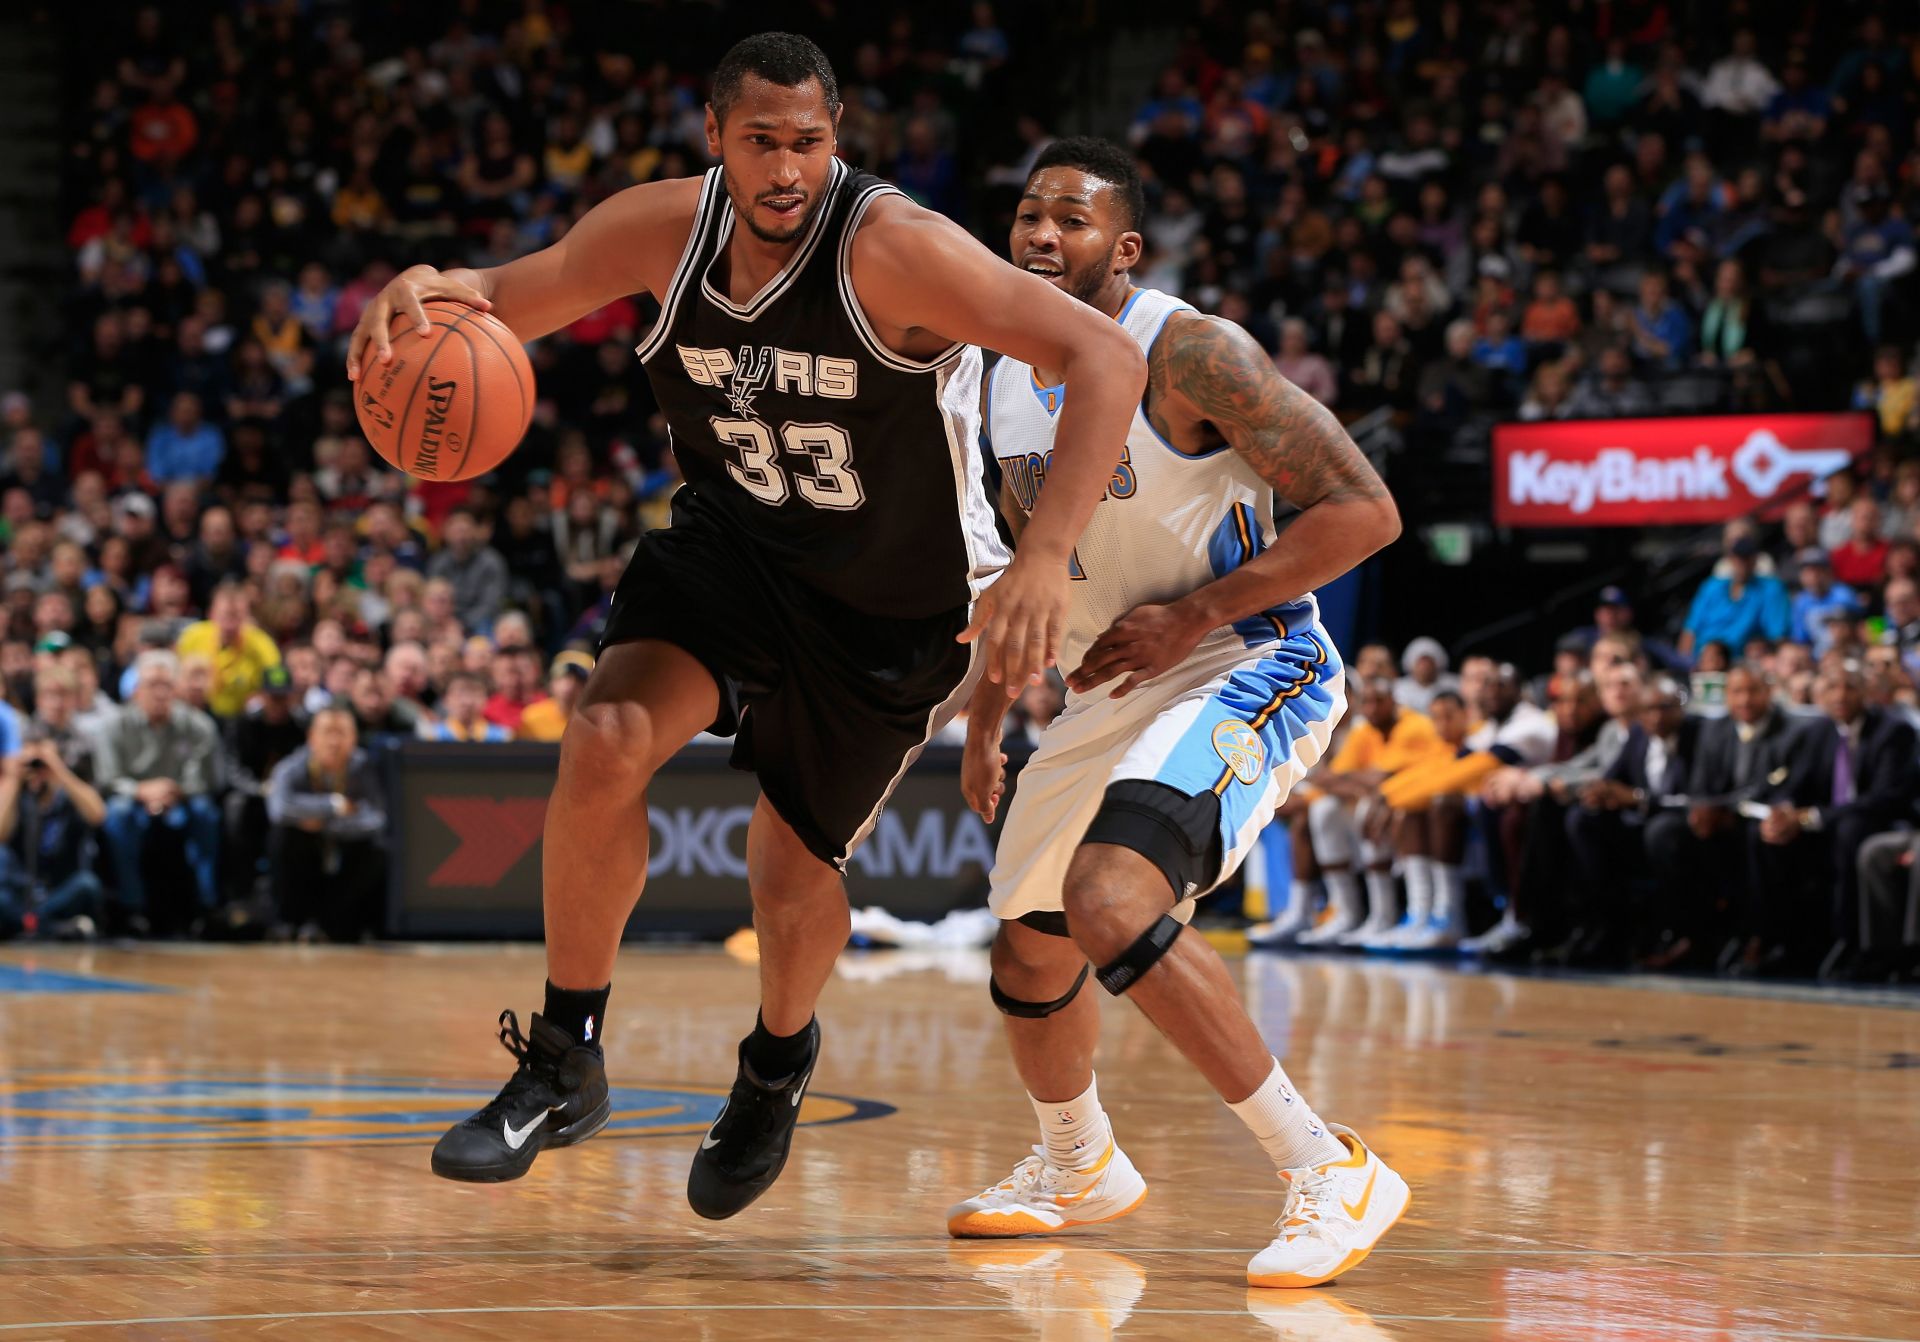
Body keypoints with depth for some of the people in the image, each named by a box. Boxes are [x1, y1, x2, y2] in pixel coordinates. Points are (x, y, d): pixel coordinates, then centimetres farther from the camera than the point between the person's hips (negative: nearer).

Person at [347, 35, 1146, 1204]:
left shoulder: (894, 250, -32)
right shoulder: (664, 229, -15)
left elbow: (1108, 360, -37)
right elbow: (508, 300, -3)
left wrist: (1045, 561, -49)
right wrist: (431, 293, -30)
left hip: (898, 604, -3)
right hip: (733, 544, 3)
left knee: (793, 871, 7)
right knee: (605, 745, -21)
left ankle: (780, 1056, 44)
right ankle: (564, 1068, -4)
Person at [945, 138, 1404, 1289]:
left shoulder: (1190, 353, -20)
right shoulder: (1010, 378, 5)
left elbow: (1363, 511, -22)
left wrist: (1193, 614, -24)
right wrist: (984, 721, 21)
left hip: (1246, 668, -9)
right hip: (1109, 692, 9)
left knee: (1110, 903, -30)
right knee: (1031, 946, 19)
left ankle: (1332, 1173, -22)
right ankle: (1080, 1169, 48)